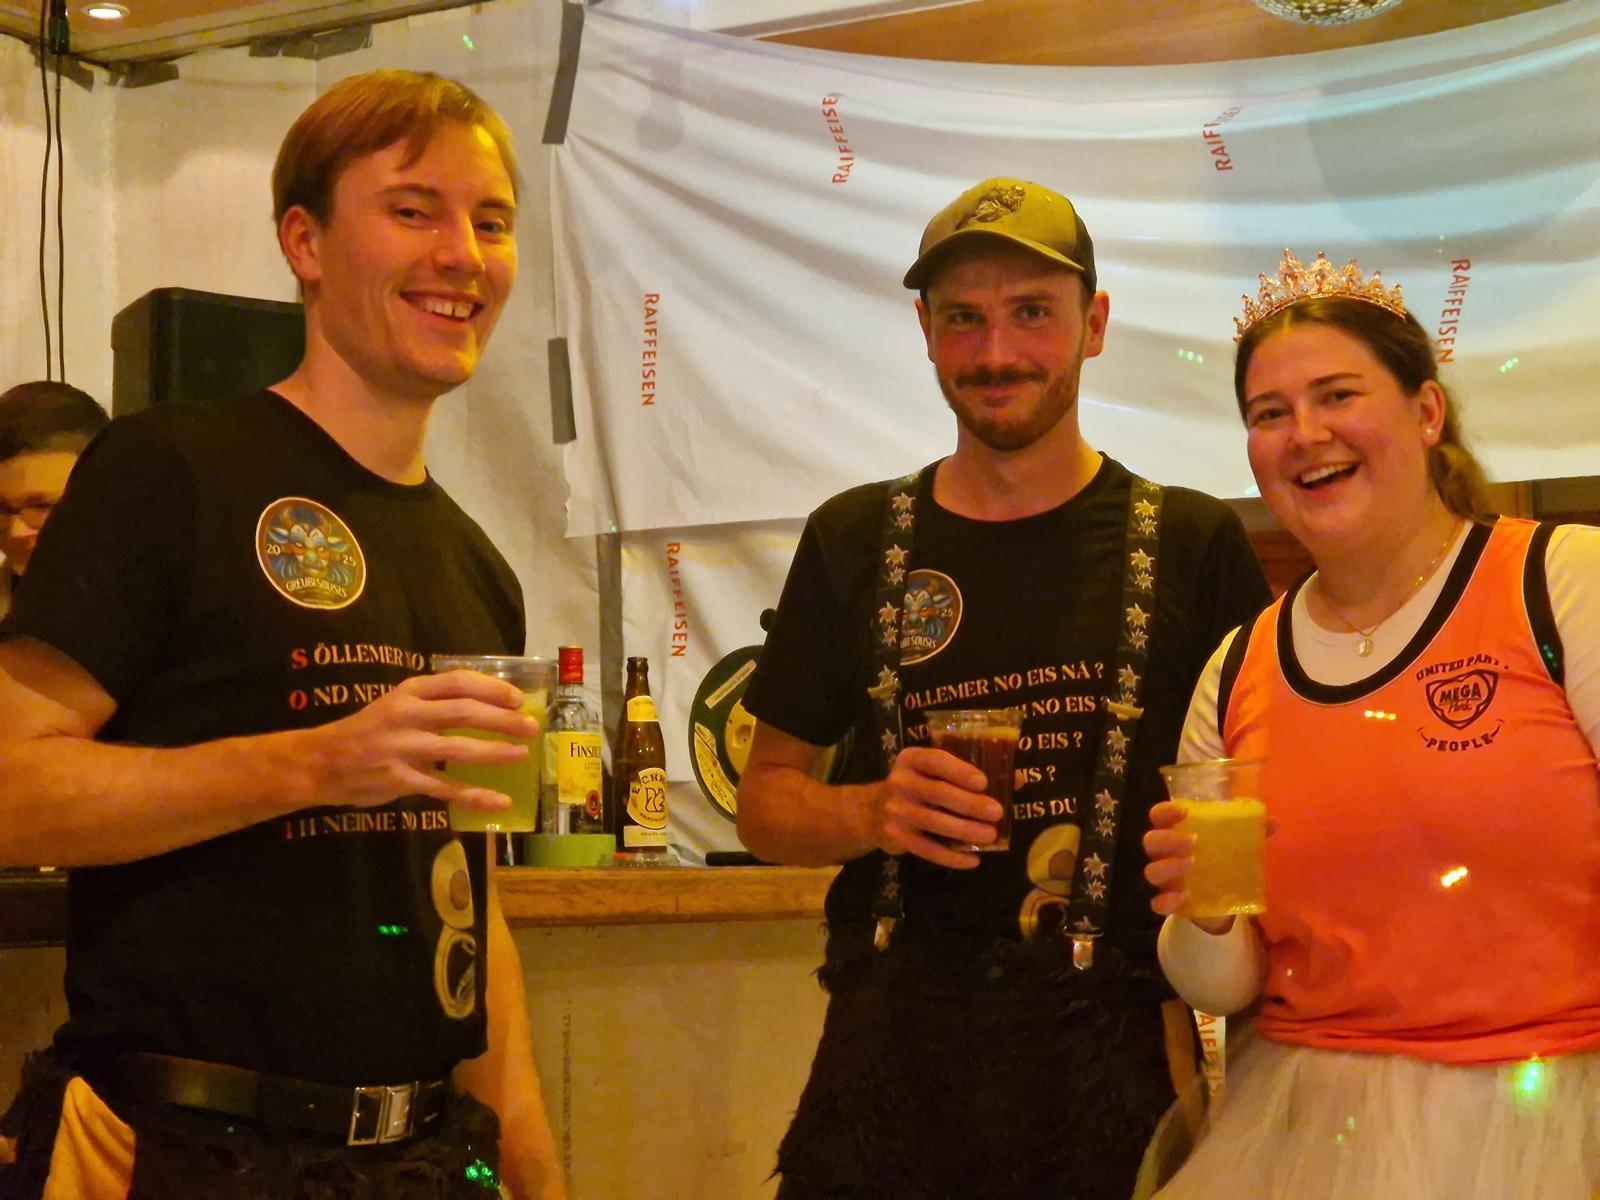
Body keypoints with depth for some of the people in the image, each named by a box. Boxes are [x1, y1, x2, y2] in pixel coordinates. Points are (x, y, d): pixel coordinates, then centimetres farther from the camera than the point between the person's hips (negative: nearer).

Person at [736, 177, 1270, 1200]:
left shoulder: (1192, 544, 2)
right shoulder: (855, 541, 8)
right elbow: (766, 799, 13)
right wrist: (873, 812, -9)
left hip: (1117, 1052, -1)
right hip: (893, 1051, 2)